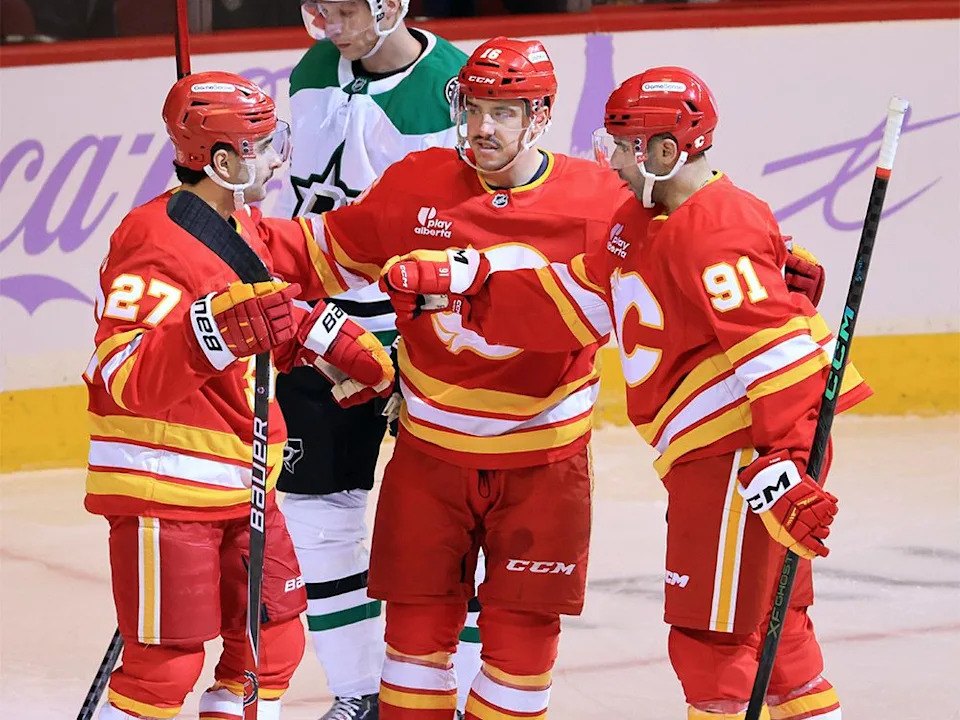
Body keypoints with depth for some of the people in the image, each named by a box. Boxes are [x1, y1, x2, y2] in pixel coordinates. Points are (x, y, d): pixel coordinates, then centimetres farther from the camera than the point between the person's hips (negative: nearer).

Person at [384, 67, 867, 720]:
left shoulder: (714, 235, -19)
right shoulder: (642, 221, 14)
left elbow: (776, 348, -27)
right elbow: (578, 303, 16)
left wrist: (783, 465, -34)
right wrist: (462, 290, 9)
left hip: (743, 454, -11)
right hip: (712, 451, 11)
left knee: (709, 640, -5)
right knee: (772, 628, 20)